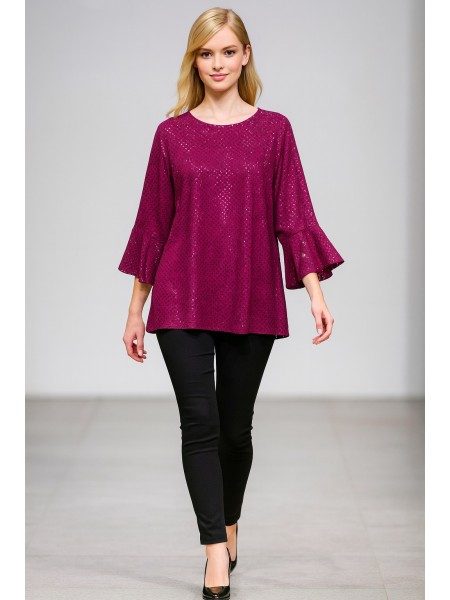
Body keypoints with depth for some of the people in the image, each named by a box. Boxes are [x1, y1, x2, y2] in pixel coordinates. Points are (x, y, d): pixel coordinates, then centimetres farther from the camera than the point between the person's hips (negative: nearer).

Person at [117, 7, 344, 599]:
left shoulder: (274, 129, 2)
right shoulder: (172, 134, 3)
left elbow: (294, 217, 0)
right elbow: (153, 222, 6)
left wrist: (316, 292, -10)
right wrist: (136, 310, 8)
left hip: (252, 303, 0)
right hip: (183, 301, 0)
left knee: (236, 427, 11)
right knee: (200, 424, -8)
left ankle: (229, 527, 33)